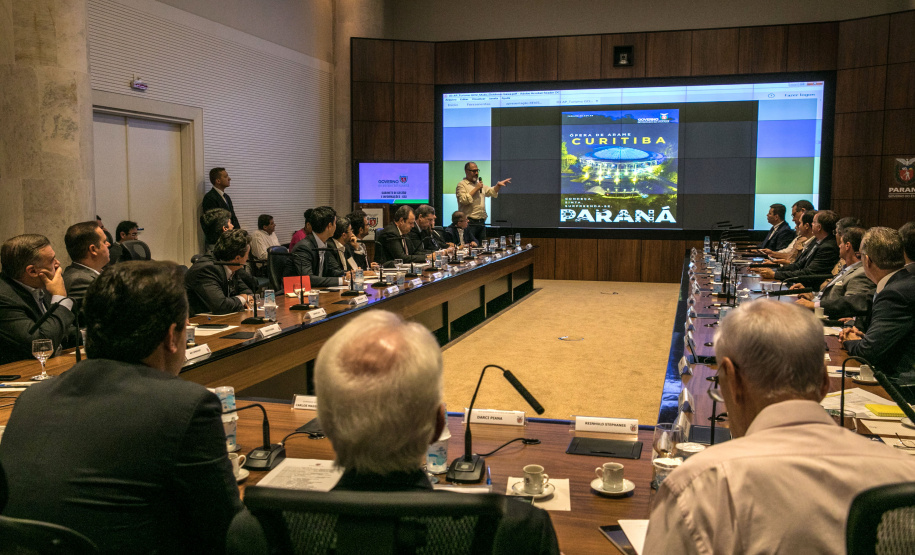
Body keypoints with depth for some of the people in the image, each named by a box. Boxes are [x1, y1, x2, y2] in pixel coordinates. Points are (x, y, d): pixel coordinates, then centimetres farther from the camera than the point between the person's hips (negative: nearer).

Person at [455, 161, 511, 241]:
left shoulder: (480, 184, 21)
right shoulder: (461, 184, -3)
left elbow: (492, 192, 18)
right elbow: (464, 200, -17)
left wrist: (498, 185, -1)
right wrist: (476, 189, -12)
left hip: (481, 222, 7)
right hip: (469, 222, -7)